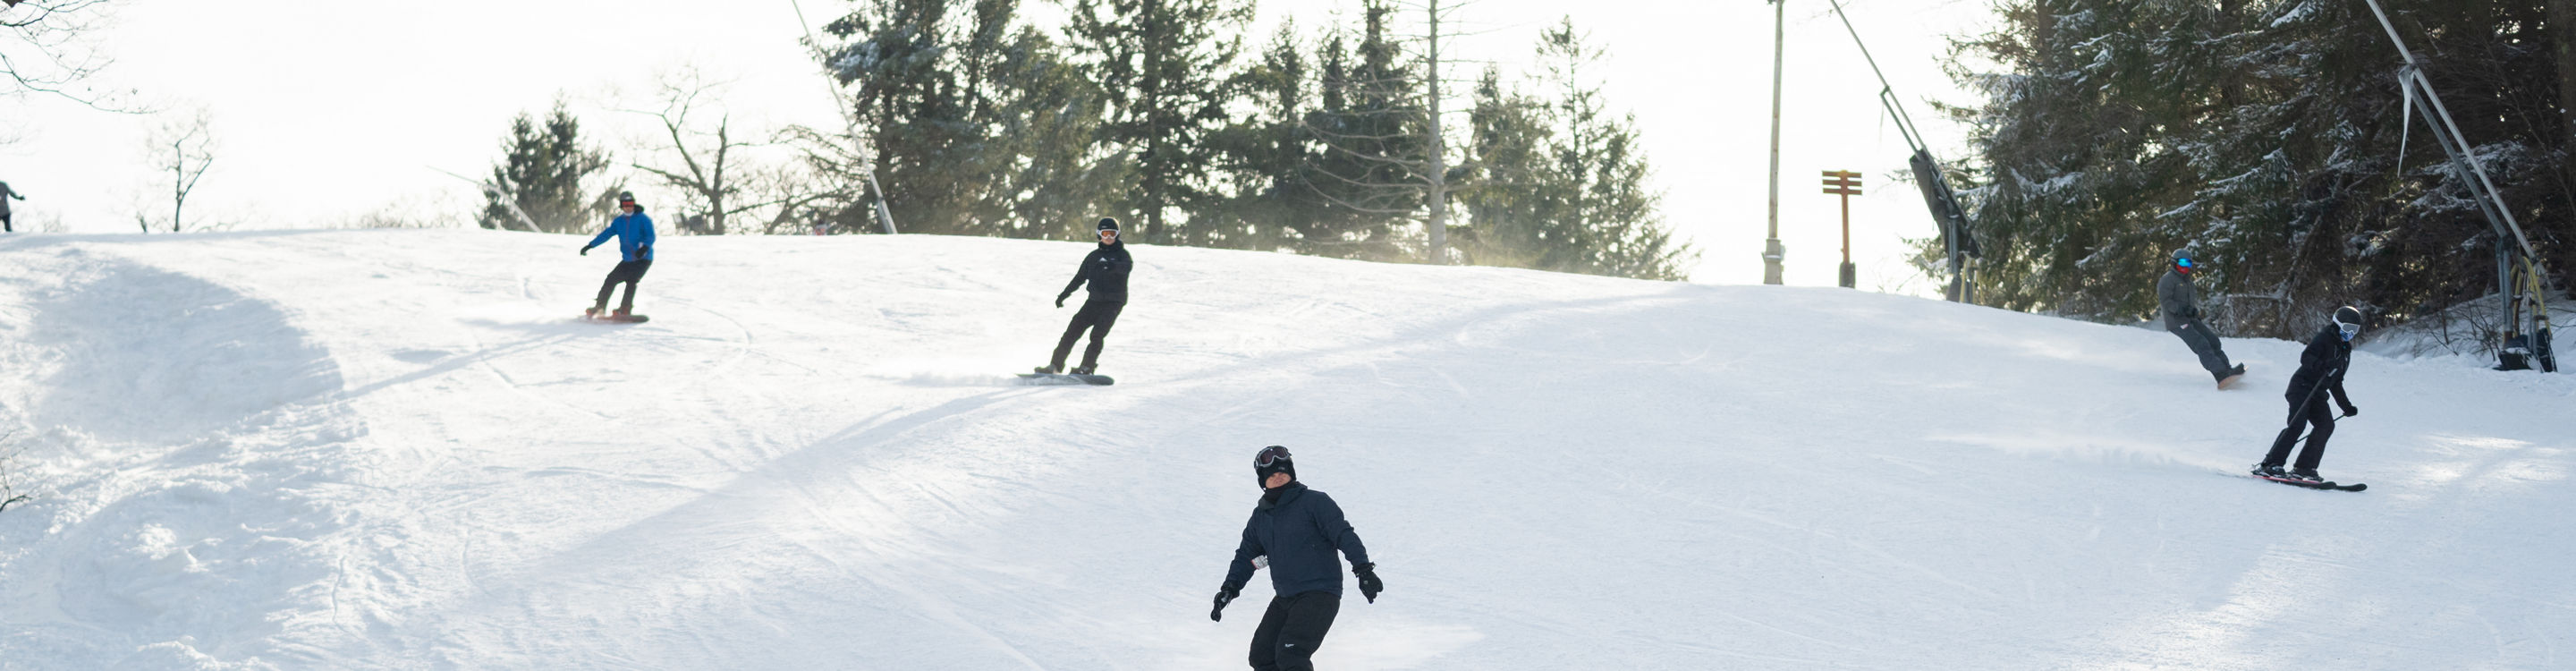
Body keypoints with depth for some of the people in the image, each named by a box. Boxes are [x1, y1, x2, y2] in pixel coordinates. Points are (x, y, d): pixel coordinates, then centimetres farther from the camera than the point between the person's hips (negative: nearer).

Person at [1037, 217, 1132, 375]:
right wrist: (1064, 294, 24)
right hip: (1094, 301, 4)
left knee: (1097, 335, -21)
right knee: (1073, 330, -6)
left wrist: (1112, 266, -41)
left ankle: (1087, 367, -23)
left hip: (1113, 302, -4)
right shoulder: (1094, 256, 16)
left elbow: (1128, 265, -21)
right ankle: (1055, 365, -4)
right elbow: (1080, 277, 25)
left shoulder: (1122, 254, 2)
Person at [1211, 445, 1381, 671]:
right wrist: (1230, 587, 8)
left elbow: (1343, 534, -13)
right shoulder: (1260, 517, 14)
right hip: (1284, 599, 8)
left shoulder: (1314, 502, -6)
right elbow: (1246, 555, 21)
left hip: (1319, 595, -8)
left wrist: (1363, 569, -24)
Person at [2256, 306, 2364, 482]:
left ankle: (2304, 468, -13)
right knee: (2298, 424, -23)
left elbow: (2336, 384, 29)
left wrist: (2347, 406, 26)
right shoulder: (2324, 338, -4)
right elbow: (2306, 358, -20)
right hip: (2302, 387, -8)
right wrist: (2322, 365, -39)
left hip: (2317, 394, 8)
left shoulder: (2345, 350, 22)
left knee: (2327, 425, -13)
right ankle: (2270, 465, -24)